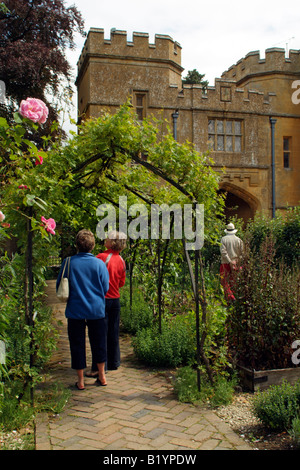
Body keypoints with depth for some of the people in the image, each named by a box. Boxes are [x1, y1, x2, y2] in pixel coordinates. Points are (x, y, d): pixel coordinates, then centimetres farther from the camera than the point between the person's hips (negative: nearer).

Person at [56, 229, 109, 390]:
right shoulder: (99, 264, -8)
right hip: (96, 309, 1)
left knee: (77, 345, 9)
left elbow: (59, 286, 0)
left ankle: (80, 381, 16)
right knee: (98, 343, 16)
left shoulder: (68, 262, -8)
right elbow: (105, 288, -1)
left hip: (75, 310, -1)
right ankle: (101, 376, 27)